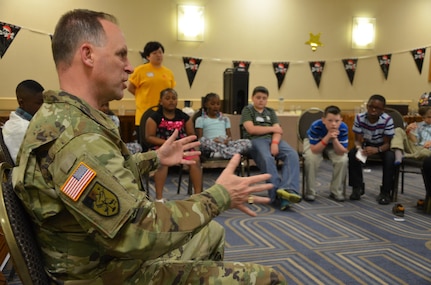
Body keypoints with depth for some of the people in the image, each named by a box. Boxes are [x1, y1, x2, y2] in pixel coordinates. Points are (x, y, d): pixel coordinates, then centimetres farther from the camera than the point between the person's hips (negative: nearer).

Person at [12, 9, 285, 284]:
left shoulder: (64, 116, 3)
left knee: (213, 232, 28)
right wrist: (219, 196, -22)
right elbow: (140, 233, -33)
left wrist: (155, 158, 20)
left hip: (115, 254, 10)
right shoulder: (75, 136, -32)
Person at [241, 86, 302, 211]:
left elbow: (278, 131, 11)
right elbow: (251, 129, -3)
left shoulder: (271, 112, 26)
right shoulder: (247, 110, 14)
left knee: (292, 154, -27)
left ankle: (287, 189, -43)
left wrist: (275, 143, -11)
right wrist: (272, 129, 5)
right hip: (256, 140, -4)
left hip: (273, 139, 4)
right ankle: (278, 196, -42)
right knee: (267, 159, -37)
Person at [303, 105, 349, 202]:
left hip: (333, 145, 2)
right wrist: (327, 137, -47)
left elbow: (342, 152, -27)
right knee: (311, 159, -32)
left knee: (343, 160, -26)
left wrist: (334, 139, -44)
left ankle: (336, 192, -7)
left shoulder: (343, 128, -30)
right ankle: (310, 192, -13)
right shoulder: (316, 126, -36)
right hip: (315, 143, -2)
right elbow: (314, 150, -35)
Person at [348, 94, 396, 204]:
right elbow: (358, 140, -15)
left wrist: (376, 150, -45)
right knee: (352, 154, -25)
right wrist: (359, 149, -39)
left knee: (390, 158, -33)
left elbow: (387, 143, -24)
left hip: (382, 146, -2)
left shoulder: (387, 120, -27)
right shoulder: (359, 118, -21)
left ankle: (385, 191, -17)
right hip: (367, 144, 2)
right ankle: (357, 187, -10)